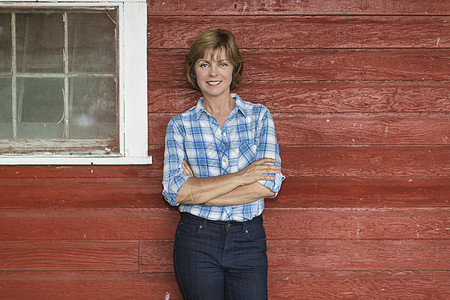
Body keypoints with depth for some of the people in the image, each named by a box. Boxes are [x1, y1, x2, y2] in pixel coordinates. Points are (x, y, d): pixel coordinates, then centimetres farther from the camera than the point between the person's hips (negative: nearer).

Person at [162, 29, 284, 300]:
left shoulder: (259, 116, 3)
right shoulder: (180, 125, 2)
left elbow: (270, 184, -9)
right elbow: (174, 191, -10)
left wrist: (196, 191, -12)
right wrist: (241, 176, -15)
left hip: (249, 240, 0)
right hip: (197, 240, 0)